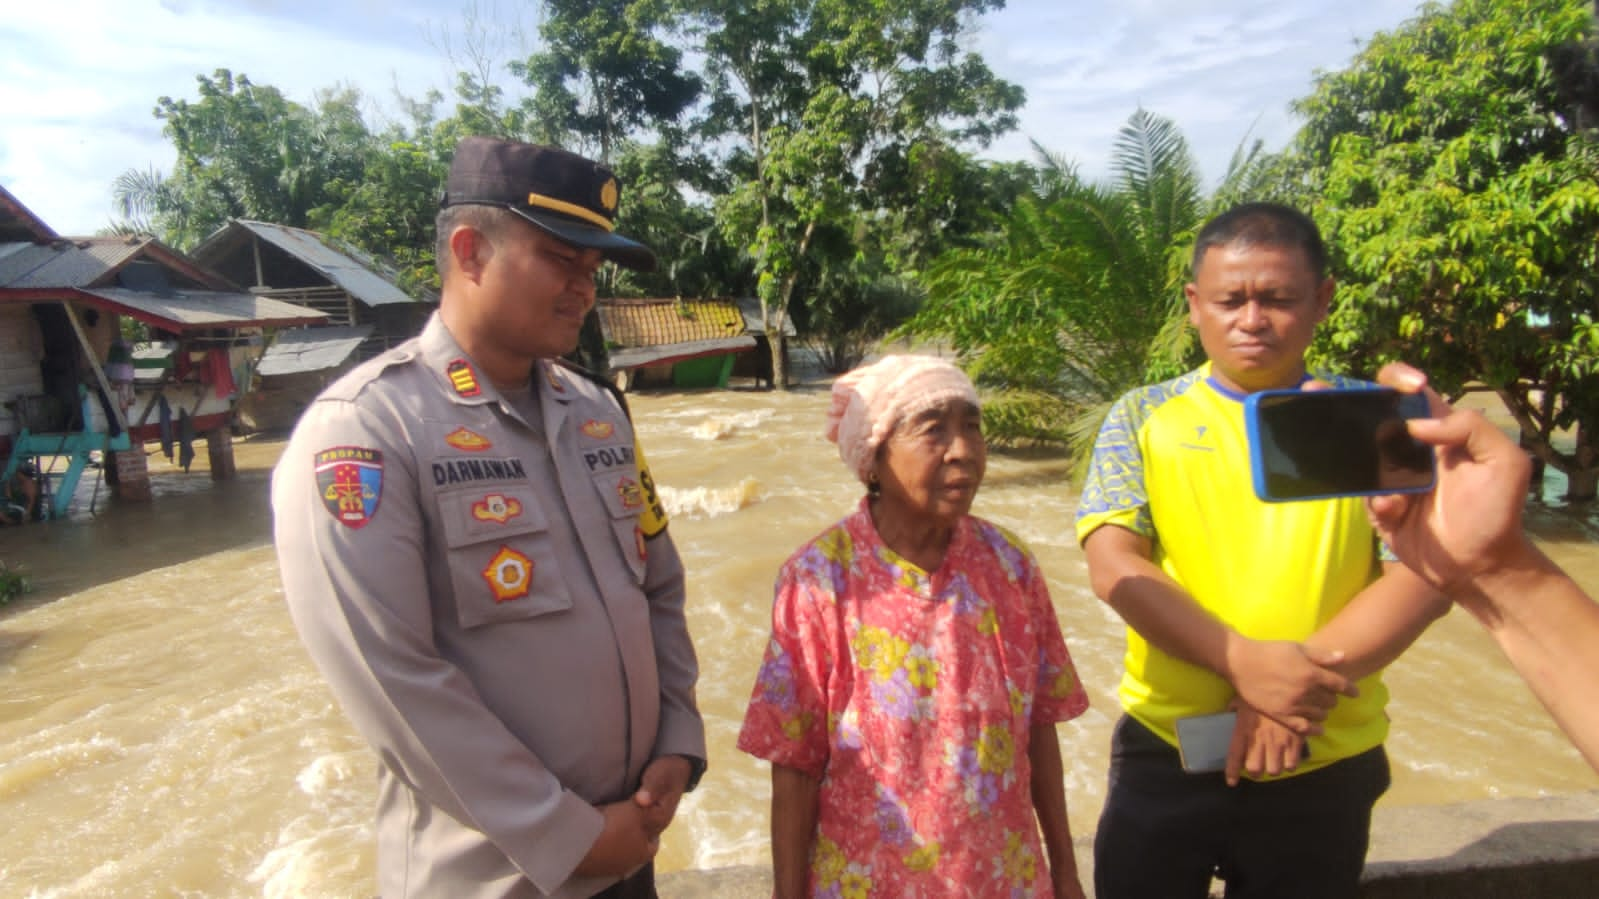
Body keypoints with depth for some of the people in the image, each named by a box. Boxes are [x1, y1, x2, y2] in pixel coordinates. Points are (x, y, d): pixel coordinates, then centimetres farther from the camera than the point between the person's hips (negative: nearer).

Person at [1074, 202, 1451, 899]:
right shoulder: (1143, 417, 0)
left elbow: (1425, 575, -6)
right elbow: (1112, 564, -10)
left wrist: (1305, 680, -18)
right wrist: (1245, 662, -22)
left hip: (1324, 768, 1)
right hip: (1164, 754, 0)